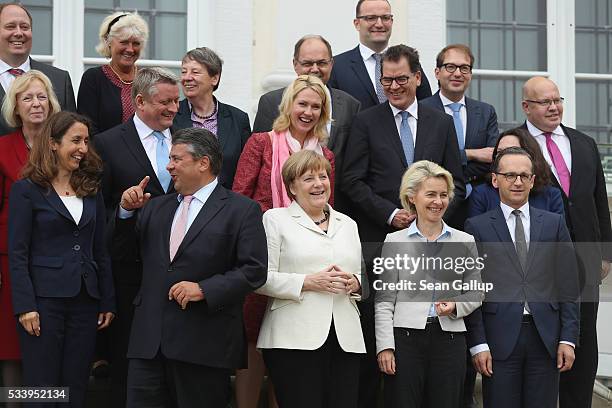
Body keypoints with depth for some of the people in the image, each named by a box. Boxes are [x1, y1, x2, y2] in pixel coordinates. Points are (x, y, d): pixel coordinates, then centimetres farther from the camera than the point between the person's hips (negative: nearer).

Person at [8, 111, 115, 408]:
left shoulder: (91, 190, 12)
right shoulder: (27, 189, -3)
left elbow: (100, 250, 14)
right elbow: (17, 253, -7)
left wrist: (108, 302, 9)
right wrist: (25, 306, -14)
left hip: (85, 301, 5)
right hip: (44, 300, -5)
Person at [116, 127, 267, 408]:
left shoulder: (242, 210, 0)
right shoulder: (156, 207, 18)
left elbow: (254, 269, -8)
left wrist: (204, 289, -17)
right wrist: (127, 211, 4)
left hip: (204, 343, -5)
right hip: (149, 340, 5)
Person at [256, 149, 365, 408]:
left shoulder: (347, 224, 22)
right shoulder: (275, 219, 6)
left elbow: (367, 275, 23)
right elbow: (261, 278, -4)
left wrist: (355, 283, 0)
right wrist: (307, 282, -13)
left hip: (346, 340, 4)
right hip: (295, 340, -4)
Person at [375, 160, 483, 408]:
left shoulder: (465, 242, 10)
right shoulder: (394, 242, 6)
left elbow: (476, 293, 15)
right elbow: (384, 300, 4)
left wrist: (455, 306, -6)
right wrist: (384, 346, -4)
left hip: (449, 338, 2)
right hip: (405, 338, -1)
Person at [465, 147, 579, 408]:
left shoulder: (554, 224, 11)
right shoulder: (477, 227, 4)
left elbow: (568, 286, 8)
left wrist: (568, 339, 1)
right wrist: (477, 344, -7)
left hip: (546, 338, 2)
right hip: (499, 339, -2)